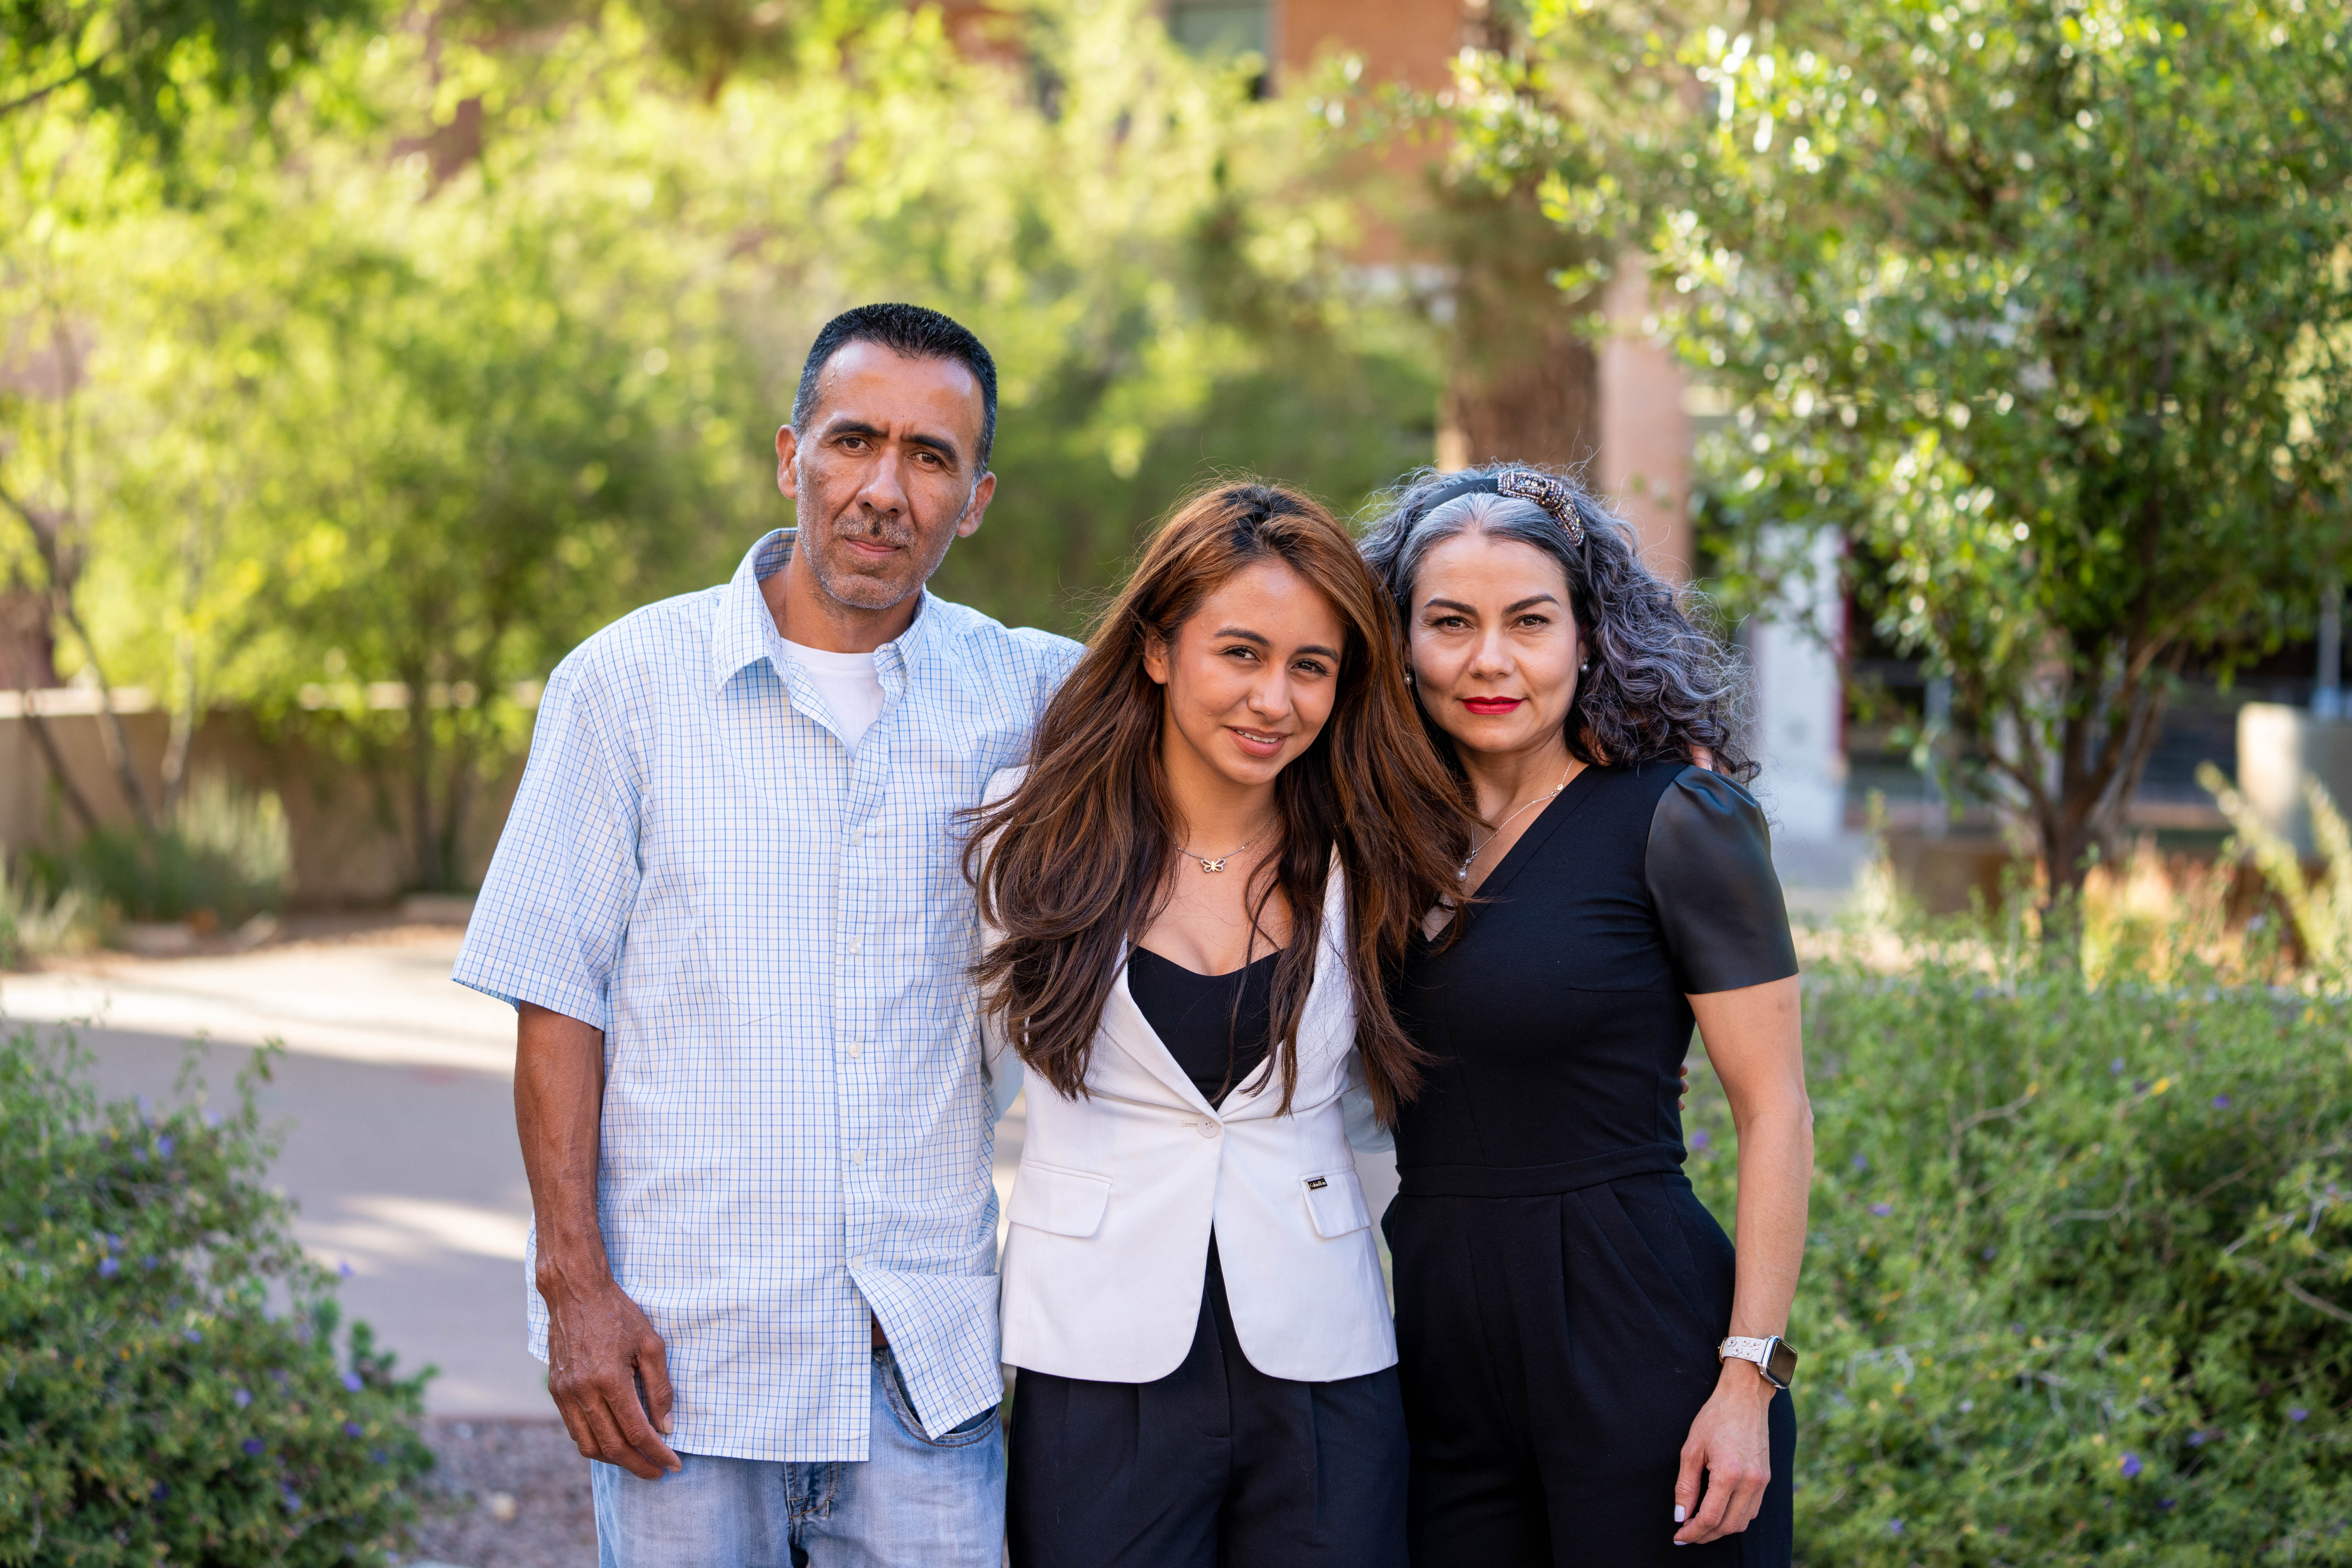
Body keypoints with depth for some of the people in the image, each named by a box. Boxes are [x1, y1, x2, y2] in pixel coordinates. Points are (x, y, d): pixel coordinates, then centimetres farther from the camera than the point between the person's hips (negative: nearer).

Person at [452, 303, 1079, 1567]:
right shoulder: (630, 681, -1)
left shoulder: (1019, 692, 4)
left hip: (926, 1358, 2)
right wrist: (575, 1282, -8)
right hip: (680, 1346, -2)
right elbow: (558, 998, -1)